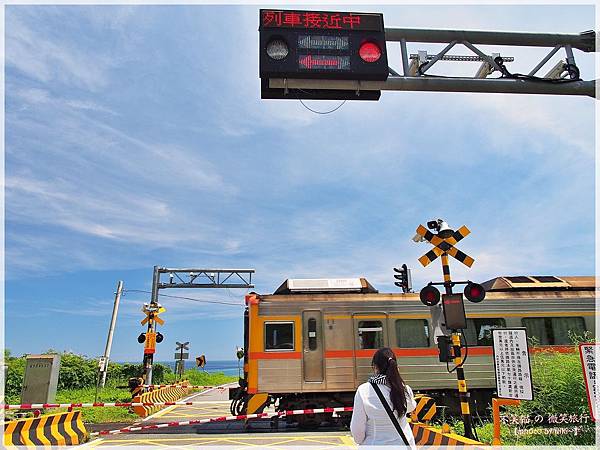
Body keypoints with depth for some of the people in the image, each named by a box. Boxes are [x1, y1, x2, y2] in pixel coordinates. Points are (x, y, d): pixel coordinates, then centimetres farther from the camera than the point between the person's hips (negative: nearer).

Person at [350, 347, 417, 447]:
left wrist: (360, 441, 8)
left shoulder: (363, 391, -18)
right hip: (403, 444, 3)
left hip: (374, 445, -2)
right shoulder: (405, 390, -11)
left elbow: (356, 429, -12)